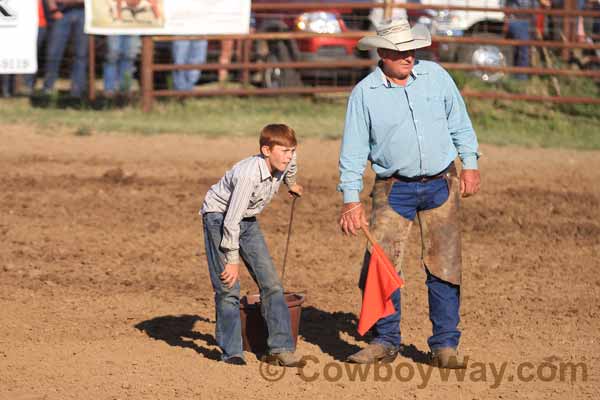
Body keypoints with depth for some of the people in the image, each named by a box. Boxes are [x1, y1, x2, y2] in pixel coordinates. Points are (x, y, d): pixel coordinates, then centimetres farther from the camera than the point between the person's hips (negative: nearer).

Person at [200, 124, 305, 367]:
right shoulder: (249, 175, -35)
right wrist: (232, 260, -25)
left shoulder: (285, 161, -13)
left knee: (270, 282, -1)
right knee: (228, 287, -13)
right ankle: (231, 352, -4)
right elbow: (231, 221, -31)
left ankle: (280, 349, 2)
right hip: (219, 216, -7)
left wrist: (292, 184, 35)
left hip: (247, 219, 7)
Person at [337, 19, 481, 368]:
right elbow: (354, 150, -3)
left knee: (444, 266, 1)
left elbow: (459, 123, 12)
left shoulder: (436, 76, 1)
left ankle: (446, 345, 8)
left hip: (441, 184, 1)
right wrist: (351, 201, -8)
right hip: (394, 189, -1)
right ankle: (386, 342, 9)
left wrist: (470, 164, 7)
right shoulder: (364, 93, -5)